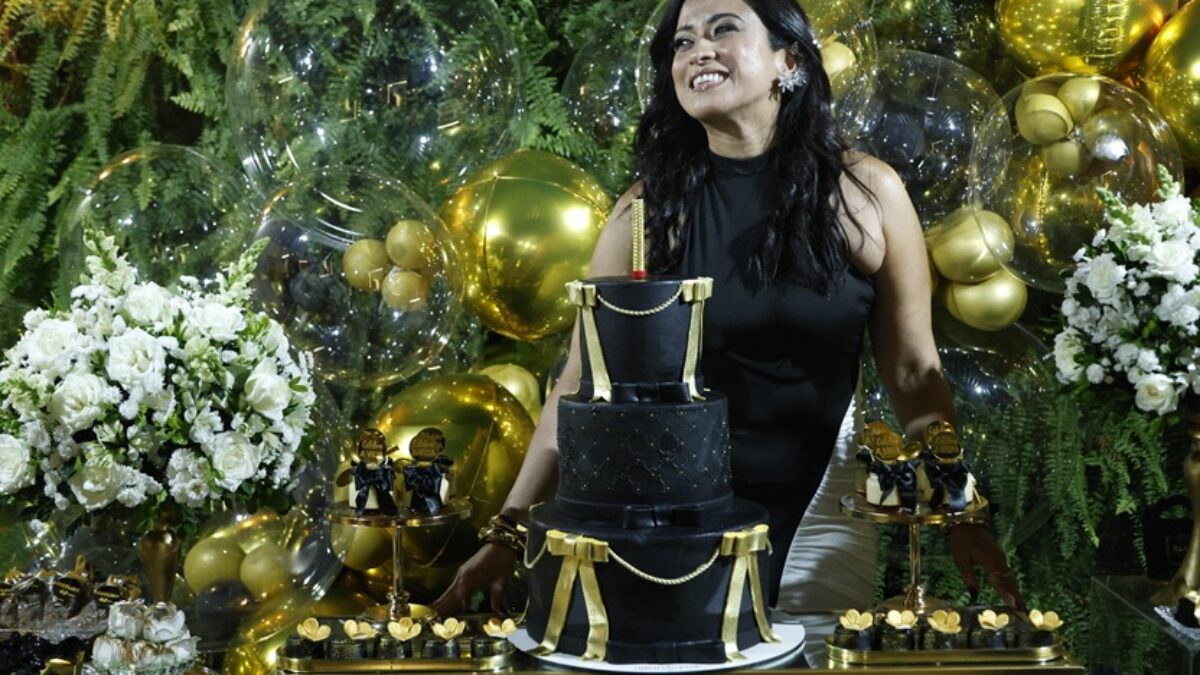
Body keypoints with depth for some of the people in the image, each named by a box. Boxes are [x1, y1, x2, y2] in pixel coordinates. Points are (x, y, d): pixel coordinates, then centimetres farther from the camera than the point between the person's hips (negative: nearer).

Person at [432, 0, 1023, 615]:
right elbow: (583, 383, -7)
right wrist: (511, 529, -11)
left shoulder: (865, 193, -7)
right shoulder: (652, 207, -7)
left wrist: (960, 516, -3)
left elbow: (912, 372, 0)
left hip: (818, 512, 1)